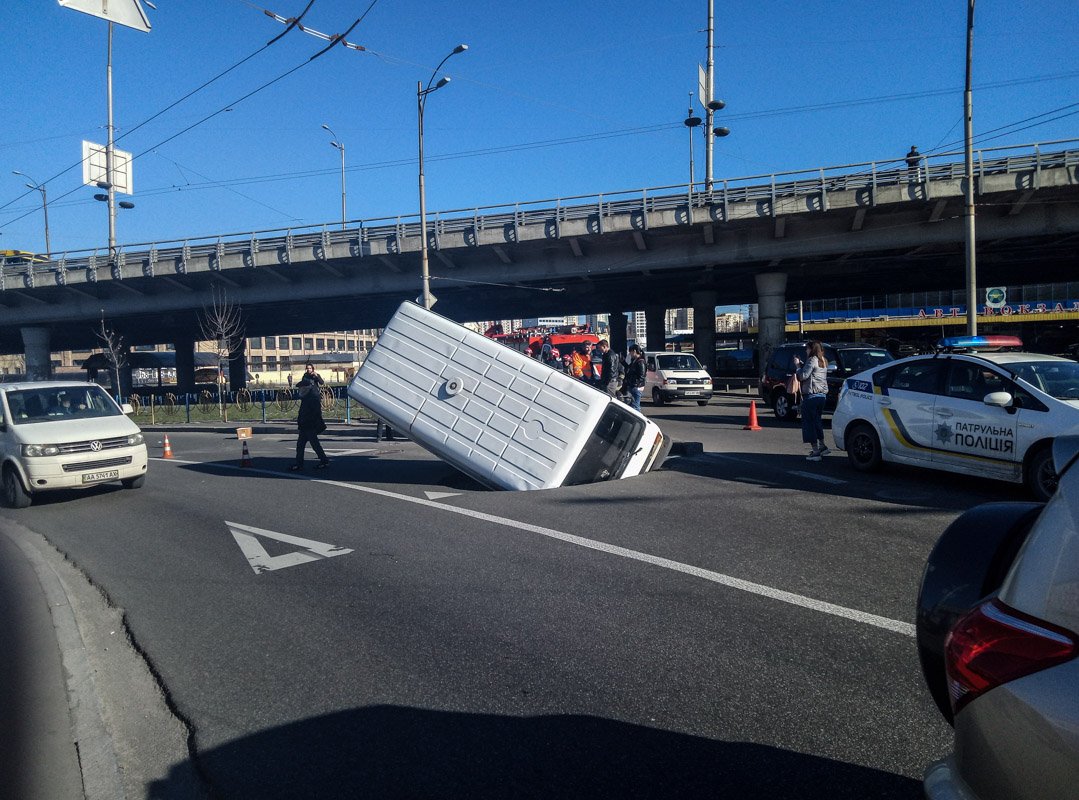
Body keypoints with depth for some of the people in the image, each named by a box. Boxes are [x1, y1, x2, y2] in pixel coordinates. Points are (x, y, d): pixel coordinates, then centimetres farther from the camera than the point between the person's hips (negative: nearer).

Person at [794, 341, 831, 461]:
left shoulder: (812, 360, -12)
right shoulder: (823, 361, 15)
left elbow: (803, 376, -18)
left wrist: (797, 365, -4)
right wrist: (801, 364, 14)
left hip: (811, 395, -9)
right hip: (822, 394, 9)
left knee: (809, 422, -3)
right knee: (817, 420, 23)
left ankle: (815, 451, -4)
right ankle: (822, 446, 27)